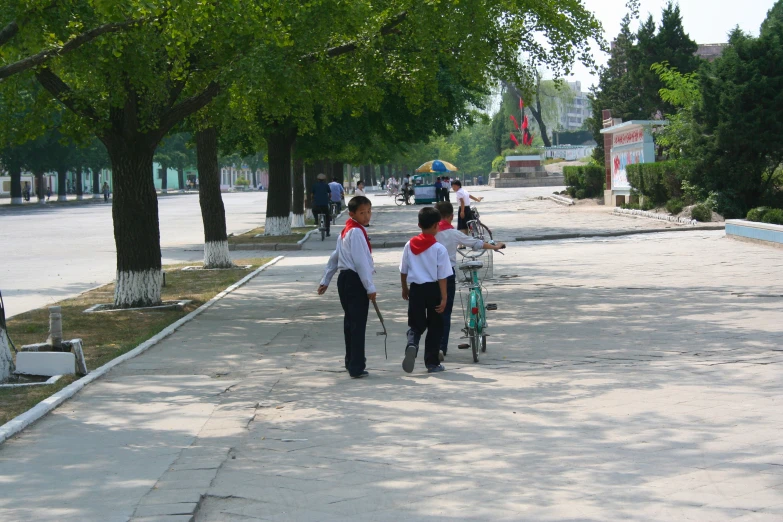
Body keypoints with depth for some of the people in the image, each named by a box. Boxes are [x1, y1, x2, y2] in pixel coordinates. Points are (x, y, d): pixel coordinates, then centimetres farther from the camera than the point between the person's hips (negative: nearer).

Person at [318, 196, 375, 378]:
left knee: (350, 322, 17)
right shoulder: (357, 232, -15)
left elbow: (335, 257, 23)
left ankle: (352, 362, 27)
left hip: (345, 279, 10)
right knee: (358, 324, -7)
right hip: (355, 281, -10)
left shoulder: (346, 231, 17)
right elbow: (361, 262, -20)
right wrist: (370, 288, -18)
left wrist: (325, 280, 29)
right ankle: (356, 367, -7)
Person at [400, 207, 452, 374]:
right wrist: (444, 298, -8)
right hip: (433, 289, -3)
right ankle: (432, 363, 14)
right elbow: (442, 276, -12)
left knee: (415, 325, 11)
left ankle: (412, 345, -21)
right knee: (435, 327, 11)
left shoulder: (409, 245, 1)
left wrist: (404, 289, 22)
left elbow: (403, 271, 9)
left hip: (416, 289, 3)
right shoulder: (439, 249, -10)